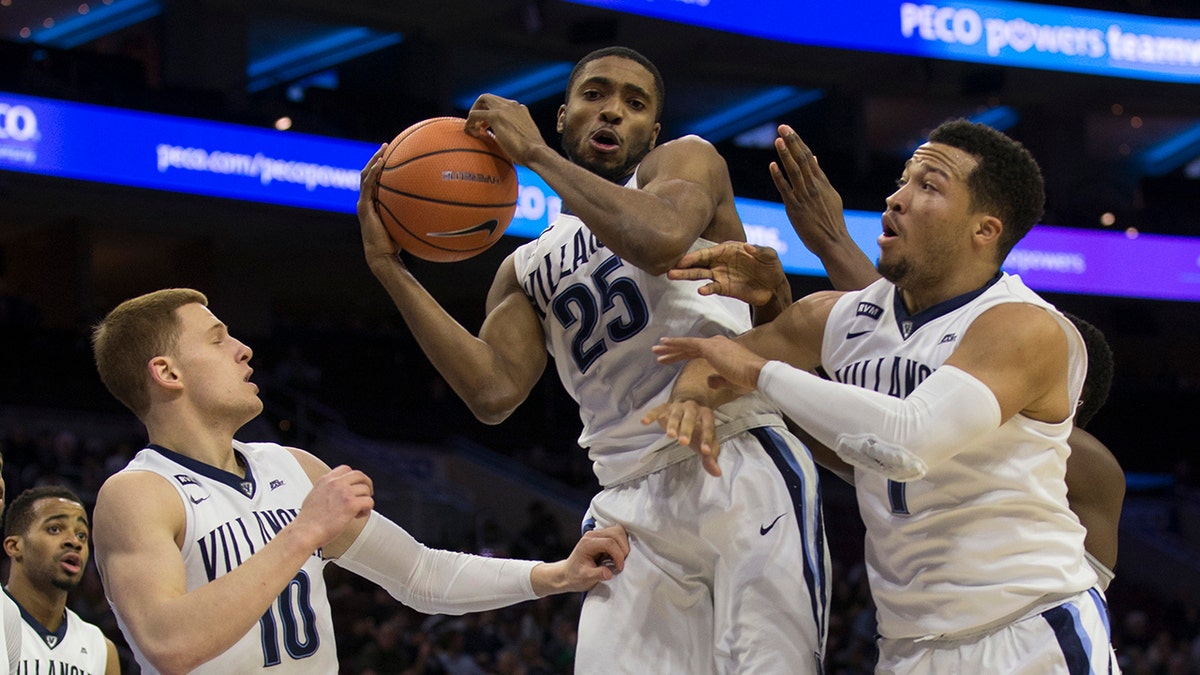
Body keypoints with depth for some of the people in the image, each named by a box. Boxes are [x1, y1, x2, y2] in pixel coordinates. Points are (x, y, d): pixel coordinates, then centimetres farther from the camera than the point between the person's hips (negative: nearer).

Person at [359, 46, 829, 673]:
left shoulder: (684, 161, 8)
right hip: (631, 501, 4)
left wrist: (533, 153, -9)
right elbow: (494, 392, 2)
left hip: (741, 468, -4)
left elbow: (661, 236, -18)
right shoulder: (527, 269, 20)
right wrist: (391, 269, 1)